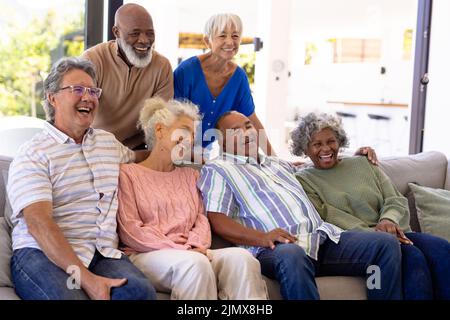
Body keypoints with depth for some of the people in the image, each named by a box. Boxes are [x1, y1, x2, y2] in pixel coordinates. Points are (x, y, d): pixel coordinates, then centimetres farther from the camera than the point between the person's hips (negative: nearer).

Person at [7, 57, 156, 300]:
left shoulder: (108, 141, 22)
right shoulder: (32, 155, -1)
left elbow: (135, 158, 45)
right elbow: (38, 224, -14)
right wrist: (85, 278, -24)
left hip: (103, 253, 5)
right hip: (42, 255, -4)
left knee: (140, 290, -29)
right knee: (71, 297, -37)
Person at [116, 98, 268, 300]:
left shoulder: (190, 175, 28)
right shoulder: (128, 173, 9)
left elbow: (201, 219, 16)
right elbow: (130, 231, -3)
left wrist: (195, 244, -8)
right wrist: (181, 249, -12)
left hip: (191, 253, 5)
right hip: (148, 256, -5)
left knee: (240, 257, -27)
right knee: (195, 263, -38)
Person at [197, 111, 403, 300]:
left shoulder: (278, 164, 32)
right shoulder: (216, 170, 12)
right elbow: (217, 220, -2)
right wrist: (262, 238, -18)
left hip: (325, 237, 7)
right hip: (277, 247, -6)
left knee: (386, 243, -12)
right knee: (291, 256, -43)